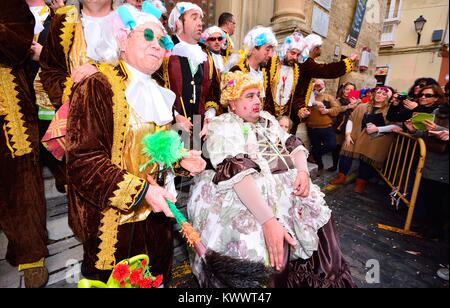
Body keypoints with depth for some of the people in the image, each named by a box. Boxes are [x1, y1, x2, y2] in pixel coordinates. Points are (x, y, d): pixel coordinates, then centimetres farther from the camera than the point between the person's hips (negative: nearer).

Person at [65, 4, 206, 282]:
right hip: (115, 221, -6)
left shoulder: (157, 93, 10)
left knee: (156, 278, 24)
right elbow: (83, 161, -21)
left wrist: (180, 160, 0)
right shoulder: (98, 87, -15)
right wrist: (141, 190, -26)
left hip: (156, 213, 7)